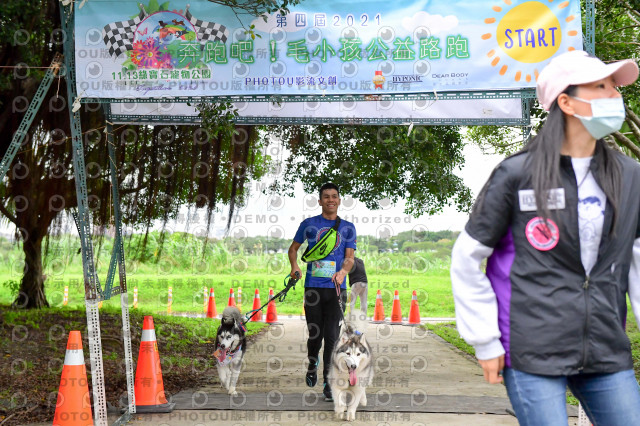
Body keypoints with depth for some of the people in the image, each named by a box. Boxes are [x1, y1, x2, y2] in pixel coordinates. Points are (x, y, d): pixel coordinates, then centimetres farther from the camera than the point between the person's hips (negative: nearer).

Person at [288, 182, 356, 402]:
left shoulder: (347, 227, 10)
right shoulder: (309, 224, 8)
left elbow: (350, 258, 3)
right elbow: (293, 248, 17)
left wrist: (343, 271, -19)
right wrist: (294, 266, -3)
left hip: (337, 288, 0)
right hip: (313, 287, 0)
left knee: (332, 336, -6)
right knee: (315, 334, 2)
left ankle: (329, 384, -1)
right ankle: (312, 364, 33)